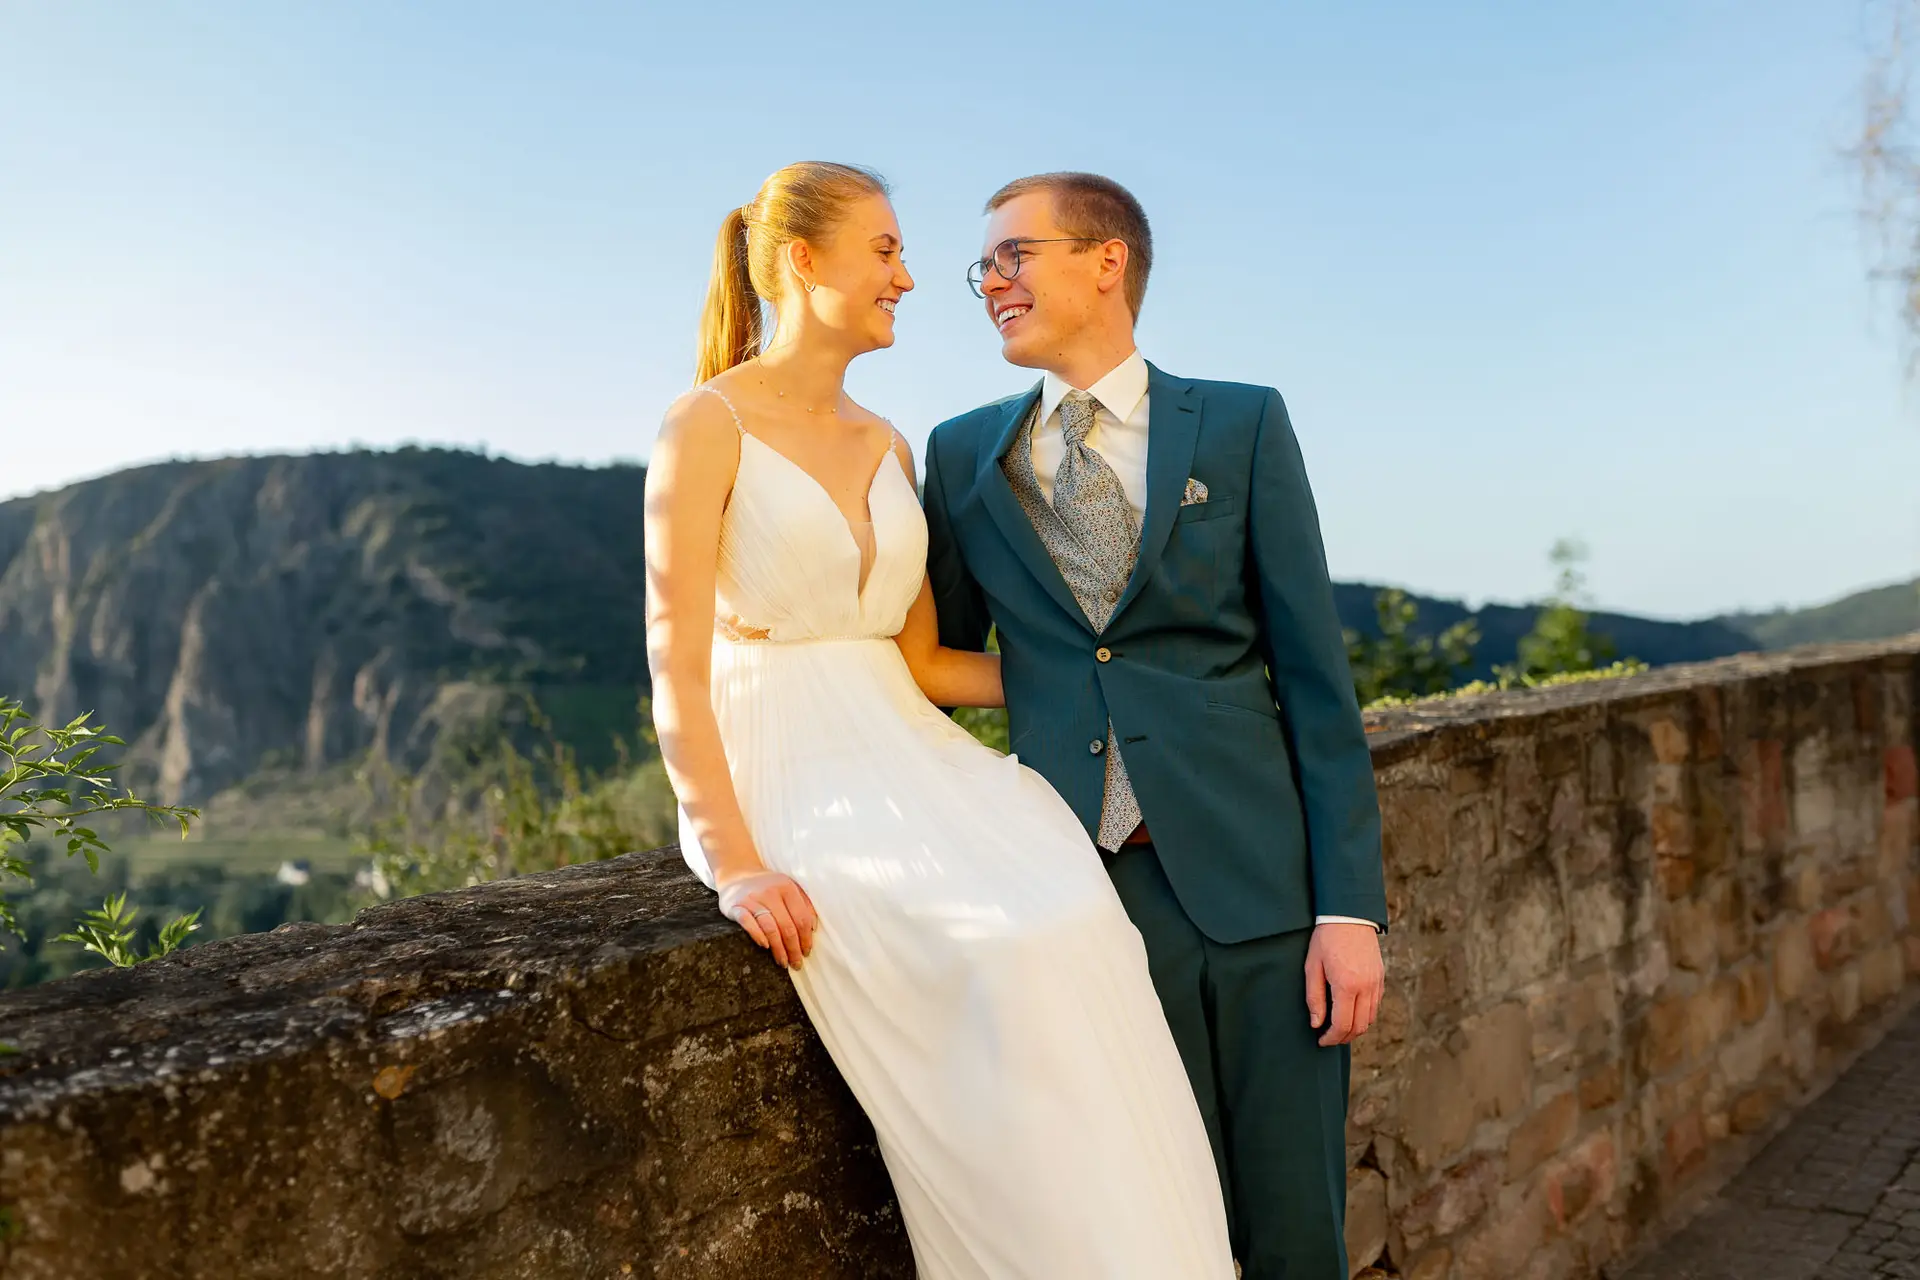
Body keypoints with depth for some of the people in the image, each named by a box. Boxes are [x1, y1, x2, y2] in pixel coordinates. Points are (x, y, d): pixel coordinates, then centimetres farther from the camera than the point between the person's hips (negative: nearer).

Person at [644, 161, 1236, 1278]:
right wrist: (736, 863, -19)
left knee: (1073, 916, -22)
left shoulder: (887, 448, 15)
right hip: (787, 773, -5)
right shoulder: (710, 425, -5)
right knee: (1003, 955, -28)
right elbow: (677, 671, -11)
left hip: (906, 755, 6)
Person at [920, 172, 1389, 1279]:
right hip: (1089, 883, 1)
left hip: (1257, 872, -1)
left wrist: (1350, 904, -5)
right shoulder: (964, 454, 10)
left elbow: (1315, 674, 0)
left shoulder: (1243, 425, 4)